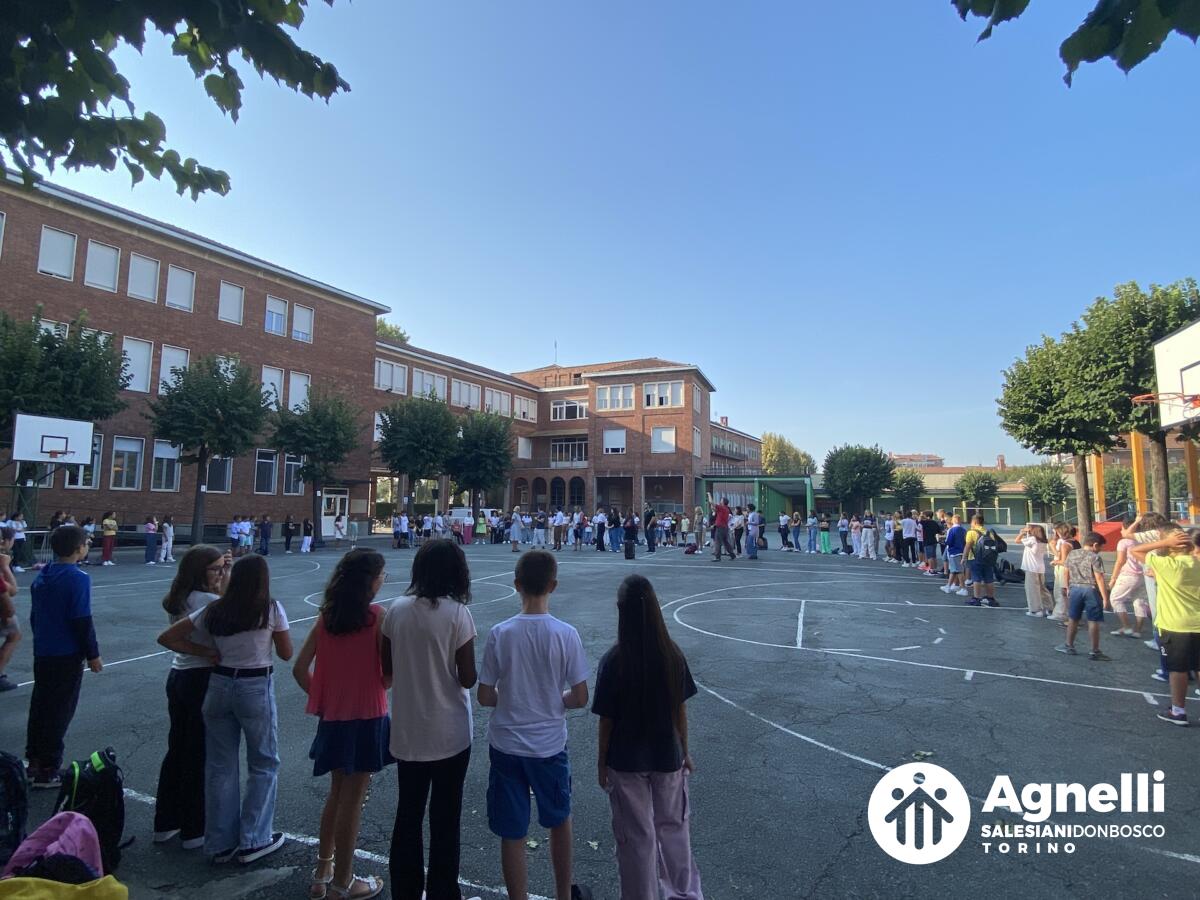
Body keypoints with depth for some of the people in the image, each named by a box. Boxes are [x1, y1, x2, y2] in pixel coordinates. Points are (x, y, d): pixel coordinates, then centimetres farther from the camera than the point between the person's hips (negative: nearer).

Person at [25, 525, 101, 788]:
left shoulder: (41, 577, 6)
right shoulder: (78, 579, -19)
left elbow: (34, 616, 14)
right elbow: (82, 622, -19)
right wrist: (92, 654, -10)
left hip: (42, 653, 8)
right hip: (67, 656, -8)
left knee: (39, 707, 17)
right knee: (59, 712, 2)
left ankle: (34, 762, 26)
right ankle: (47, 770, 10)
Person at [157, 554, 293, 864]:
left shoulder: (214, 611, 2)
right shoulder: (272, 609, -10)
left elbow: (166, 638, 5)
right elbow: (286, 654, -3)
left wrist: (207, 651, 5)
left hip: (219, 685, 4)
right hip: (256, 688, -4)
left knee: (220, 766, 15)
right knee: (264, 764, 12)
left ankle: (220, 843, 24)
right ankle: (253, 841, 16)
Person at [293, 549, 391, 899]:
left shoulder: (326, 617, -2)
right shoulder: (378, 617, -17)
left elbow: (299, 669, 0)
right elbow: (389, 675, -18)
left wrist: (321, 697, 11)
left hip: (332, 717, 5)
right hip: (366, 718, -5)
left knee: (336, 793, 24)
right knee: (352, 800, 10)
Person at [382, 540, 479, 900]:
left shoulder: (397, 609, -6)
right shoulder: (457, 613, -18)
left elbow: (387, 667, 3)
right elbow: (468, 678, -14)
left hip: (407, 731, 4)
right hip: (449, 733, -4)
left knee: (408, 814, 20)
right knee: (445, 818, 14)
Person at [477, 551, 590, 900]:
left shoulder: (500, 633, -14)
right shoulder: (566, 634, -15)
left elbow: (485, 697, -6)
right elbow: (579, 699, -10)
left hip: (506, 746, 0)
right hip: (549, 744, 1)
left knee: (513, 834, 13)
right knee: (559, 820, 25)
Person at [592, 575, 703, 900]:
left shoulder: (612, 662, -21)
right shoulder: (673, 654, -13)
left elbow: (606, 720, -13)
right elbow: (681, 711, -3)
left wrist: (601, 762, 2)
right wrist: (685, 752, 12)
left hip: (626, 763, -3)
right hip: (668, 758, 3)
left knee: (637, 837, 17)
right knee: (674, 827, 26)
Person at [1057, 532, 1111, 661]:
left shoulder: (1071, 554, 6)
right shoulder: (1095, 557, -11)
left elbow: (1067, 573, 12)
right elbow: (1099, 579, -15)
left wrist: (1068, 588, 23)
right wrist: (1105, 597, -12)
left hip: (1075, 588, 5)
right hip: (1091, 590, -5)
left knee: (1073, 619, 15)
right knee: (1093, 621, 1)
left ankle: (1069, 646, 23)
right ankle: (1094, 651, 4)